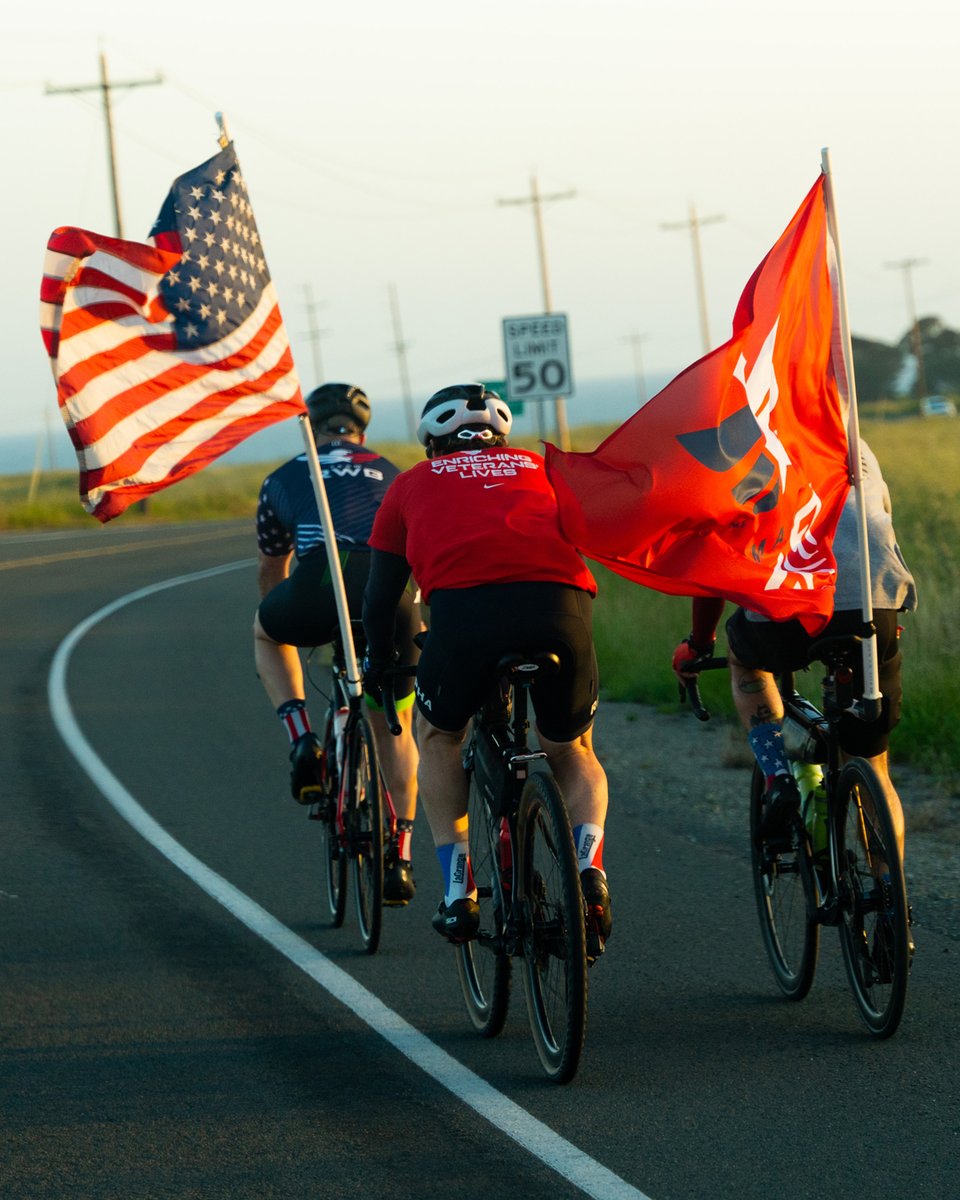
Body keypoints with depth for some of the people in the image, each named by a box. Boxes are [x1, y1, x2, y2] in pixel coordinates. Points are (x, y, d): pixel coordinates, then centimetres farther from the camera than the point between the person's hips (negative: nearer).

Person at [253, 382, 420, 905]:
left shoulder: (286, 478, 29)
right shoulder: (392, 476, 33)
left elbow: (270, 570, 42)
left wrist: (278, 614, 61)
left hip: (319, 586, -1)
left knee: (265, 632, 35)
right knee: (394, 727, 22)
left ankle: (302, 740, 16)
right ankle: (400, 858, 16)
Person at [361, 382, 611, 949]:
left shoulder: (414, 483, 30)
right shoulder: (542, 469, 34)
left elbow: (380, 598, 33)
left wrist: (378, 665, 50)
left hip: (466, 610, -1)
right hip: (562, 606, 1)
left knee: (440, 736, 29)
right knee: (573, 752, 26)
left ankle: (458, 893, 17)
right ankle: (590, 870, -1)